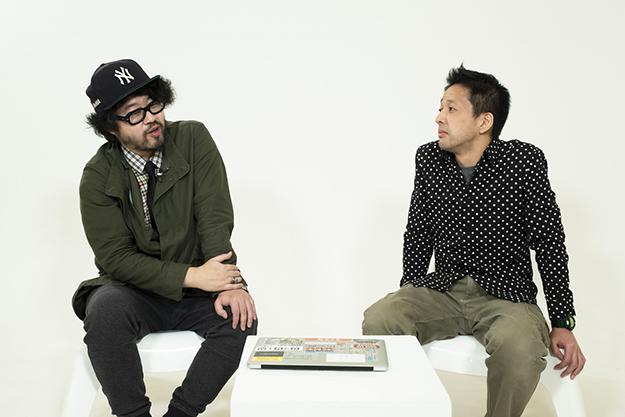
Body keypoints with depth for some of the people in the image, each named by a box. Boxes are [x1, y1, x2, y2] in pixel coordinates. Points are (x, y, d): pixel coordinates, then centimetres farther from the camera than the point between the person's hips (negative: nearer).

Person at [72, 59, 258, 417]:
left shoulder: (194, 139, -6)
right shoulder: (98, 177, -7)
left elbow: (215, 219, -13)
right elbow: (115, 257, -13)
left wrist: (230, 284, -27)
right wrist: (191, 276, -25)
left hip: (198, 293, 1)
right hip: (135, 292, 0)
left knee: (240, 317, -27)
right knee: (105, 310, -31)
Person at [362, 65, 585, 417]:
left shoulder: (524, 162, -8)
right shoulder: (429, 158, 4)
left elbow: (549, 244, -5)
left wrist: (563, 324, -7)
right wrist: (410, 296, 5)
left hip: (506, 295, -3)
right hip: (441, 291, 3)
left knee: (519, 348, -34)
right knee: (379, 320, -23)